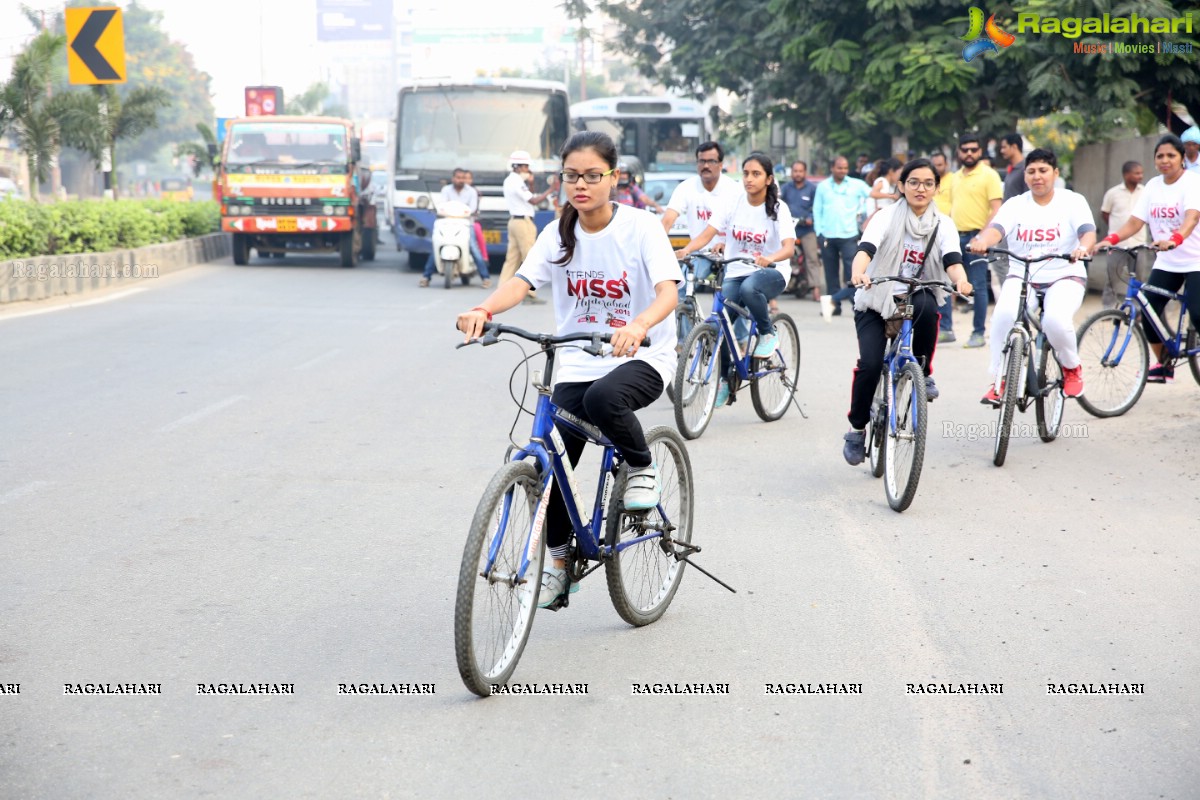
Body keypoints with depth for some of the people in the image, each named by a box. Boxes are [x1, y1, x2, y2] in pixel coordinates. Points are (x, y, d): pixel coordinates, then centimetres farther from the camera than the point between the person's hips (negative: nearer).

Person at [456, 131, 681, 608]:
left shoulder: (640, 226, -10)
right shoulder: (559, 234, 1)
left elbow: (668, 292, -22)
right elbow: (522, 281, -13)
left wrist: (639, 325, -45)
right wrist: (483, 310, -35)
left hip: (641, 356, -4)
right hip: (578, 364, 4)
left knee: (602, 398, -37)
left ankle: (642, 468, -6)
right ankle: (558, 561, 19)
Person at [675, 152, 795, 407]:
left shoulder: (778, 209, -7)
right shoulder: (734, 204, 0)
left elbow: (789, 247, -21)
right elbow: (706, 234, -7)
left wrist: (769, 259, -43)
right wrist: (685, 250, -28)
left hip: (771, 272, -3)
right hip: (736, 272, 3)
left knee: (749, 288, -39)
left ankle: (768, 334, -11)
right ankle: (724, 379, 6)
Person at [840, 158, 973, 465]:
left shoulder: (943, 225, 2)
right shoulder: (887, 217, -5)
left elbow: (952, 259, -15)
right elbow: (866, 247, -22)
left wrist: (961, 280, -38)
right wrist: (858, 272, -45)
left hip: (916, 298, 2)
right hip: (875, 302, -2)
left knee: (927, 306, -36)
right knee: (870, 363, -21)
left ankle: (923, 373, -12)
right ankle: (857, 428, 3)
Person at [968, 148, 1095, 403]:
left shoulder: (1073, 201, 2)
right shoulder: (1015, 205, 5)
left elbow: (1088, 231, -14)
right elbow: (996, 227, -14)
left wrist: (1082, 247, -39)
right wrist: (982, 241, -39)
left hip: (1064, 277, -1)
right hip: (1021, 277, 2)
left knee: (1056, 320, -31)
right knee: (1004, 314, -30)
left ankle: (1072, 368, 2)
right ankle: (1000, 379, -14)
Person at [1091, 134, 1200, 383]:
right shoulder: (1154, 185, 6)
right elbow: (1134, 222, 1)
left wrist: (1174, 240, -49)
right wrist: (1110, 239, -18)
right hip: (1166, 262, 5)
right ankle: (1163, 365, 11)